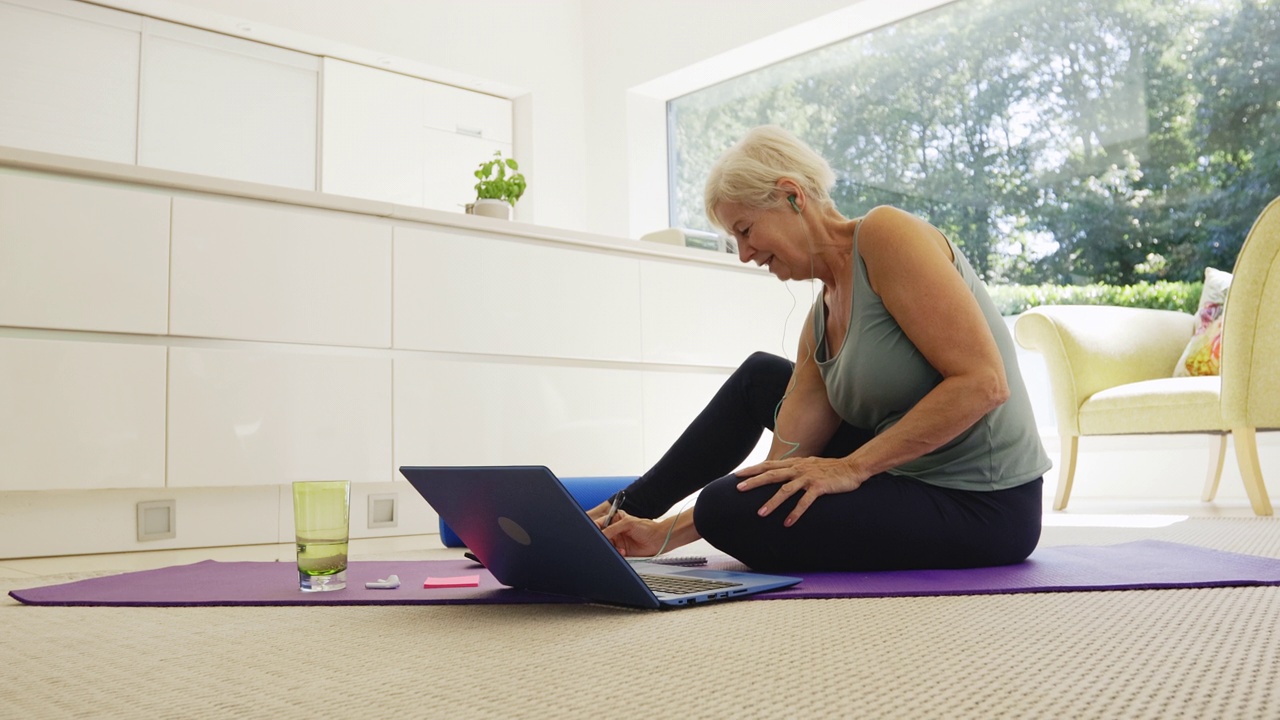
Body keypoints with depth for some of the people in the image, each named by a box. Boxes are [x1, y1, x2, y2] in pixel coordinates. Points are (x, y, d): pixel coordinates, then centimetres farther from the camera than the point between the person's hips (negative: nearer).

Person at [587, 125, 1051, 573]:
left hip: (980, 507, -9)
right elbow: (784, 476, 5)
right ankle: (629, 507, 33)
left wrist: (852, 465, -22)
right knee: (758, 378, 20)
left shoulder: (885, 234, -16)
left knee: (728, 511, -22)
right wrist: (666, 535, 2)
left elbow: (983, 382, -25)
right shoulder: (820, 321, 8)